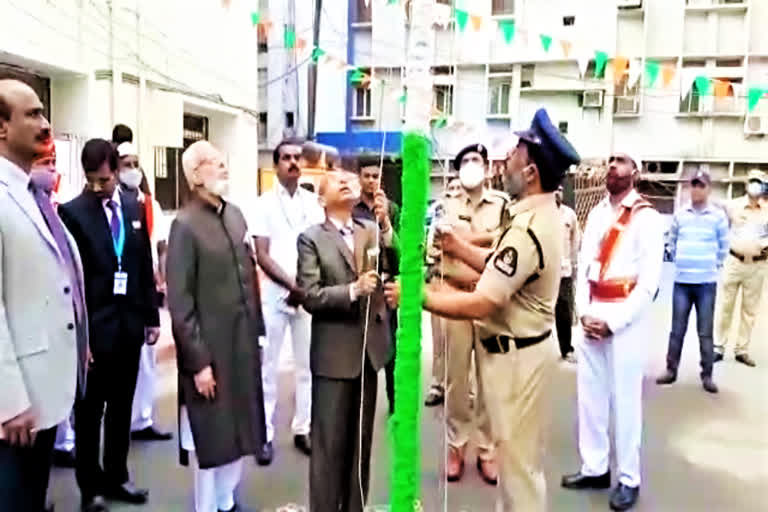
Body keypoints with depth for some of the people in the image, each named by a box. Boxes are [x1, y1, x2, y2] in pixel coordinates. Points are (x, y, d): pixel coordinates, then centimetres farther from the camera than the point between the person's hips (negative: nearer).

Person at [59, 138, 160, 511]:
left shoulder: (133, 208, 7)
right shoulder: (72, 212, -8)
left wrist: (151, 316, 9)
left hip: (129, 324, 5)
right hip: (93, 327, -4)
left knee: (121, 408, 16)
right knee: (89, 410, 11)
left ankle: (116, 477, 31)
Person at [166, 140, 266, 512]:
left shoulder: (235, 215, 8)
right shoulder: (185, 225, -13)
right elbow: (179, 302, -15)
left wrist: (256, 331, 10)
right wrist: (198, 360, -16)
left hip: (242, 344, 7)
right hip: (210, 349, -6)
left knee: (239, 428, 18)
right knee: (211, 435, 9)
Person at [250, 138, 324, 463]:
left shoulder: (313, 202, 5)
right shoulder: (265, 203, -1)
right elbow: (262, 256, -6)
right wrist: (292, 285, -14)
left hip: (309, 293, 2)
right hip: (274, 293, -2)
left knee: (307, 364, 7)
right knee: (267, 366, 4)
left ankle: (303, 429, 18)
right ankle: (265, 434, 12)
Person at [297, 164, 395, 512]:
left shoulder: (371, 232, 8)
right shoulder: (311, 239, -4)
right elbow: (310, 296, -12)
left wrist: (386, 224, -18)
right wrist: (353, 290, -23)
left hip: (369, 348, 4)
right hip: (335, 353, -4)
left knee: (361, 439, 16)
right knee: (330, 442, 5)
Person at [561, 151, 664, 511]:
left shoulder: (646, 218, -7)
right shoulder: (596, 215, 11)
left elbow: (649, 282, -12)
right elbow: (583, 266, 9)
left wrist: (613, 321, -13)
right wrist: (584, 313, -3)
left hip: (627, 317, -5)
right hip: (592, 315, 6)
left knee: (625, 399, 4)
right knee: (590, 395, 11)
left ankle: (629, 479, 19)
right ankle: (594, 468, 25)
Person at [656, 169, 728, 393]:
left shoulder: (718, 215, -3)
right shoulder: (680, 214, 3)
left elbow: (724, 247, 6)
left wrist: (712, 266, 7)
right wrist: (680, 261, 11)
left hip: (706, 282, -2)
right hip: (681, 281, 2)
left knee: (705, 333, 5)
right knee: (677, 330, 8)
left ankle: (707, 375, 16)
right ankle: (671, 370, 19)